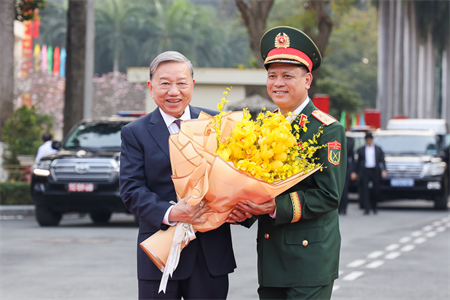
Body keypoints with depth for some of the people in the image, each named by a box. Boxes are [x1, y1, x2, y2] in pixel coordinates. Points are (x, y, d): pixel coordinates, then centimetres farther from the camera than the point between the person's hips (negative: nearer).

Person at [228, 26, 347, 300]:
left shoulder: (327, 130, -8)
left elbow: (329, 195, -14)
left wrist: (277, 206, -22)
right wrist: (242, 211, -6)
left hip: (310, 257, -6)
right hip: (270, 257, 6)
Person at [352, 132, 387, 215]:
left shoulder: (378, 149, 11)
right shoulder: (361, 150, 10)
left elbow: (382, 160, 8)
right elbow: (358, 161, 13)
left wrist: (383, 170, -6)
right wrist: (355, 172, 9)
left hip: (375, 171, 1)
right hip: (365, 171, -1)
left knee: (375, 190, 3)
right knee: (365, 189, -9)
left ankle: (374, 207, 21)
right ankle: (366, 208, -9)